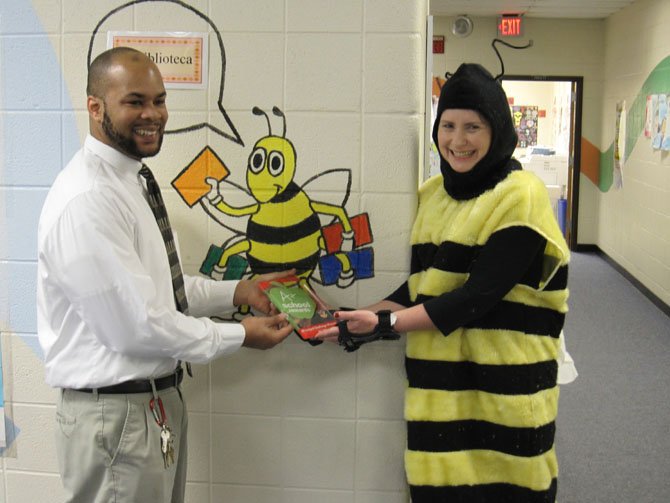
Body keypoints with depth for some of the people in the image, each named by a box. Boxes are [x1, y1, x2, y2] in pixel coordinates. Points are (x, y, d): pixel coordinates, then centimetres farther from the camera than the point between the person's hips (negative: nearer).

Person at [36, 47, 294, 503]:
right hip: (118, 414, -10)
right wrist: (240, 336, -13)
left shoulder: (130, 182, 10)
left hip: (159, 399, 10)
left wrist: (237, 291, 8)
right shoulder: (87, 200, -22)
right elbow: (136, 323, -24)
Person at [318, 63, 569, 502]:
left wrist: (385, 322, -19)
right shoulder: (433, 193, 10)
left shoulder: (520, 195, -10)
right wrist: (364, 318, -3)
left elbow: (479, 294, -17)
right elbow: (421, 285, 12)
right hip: (442, 381, 5)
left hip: (502, 380, -5)